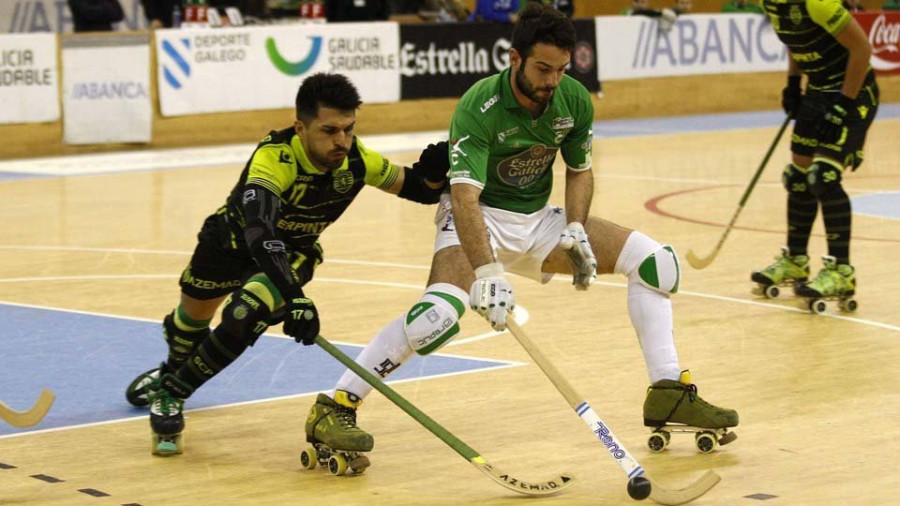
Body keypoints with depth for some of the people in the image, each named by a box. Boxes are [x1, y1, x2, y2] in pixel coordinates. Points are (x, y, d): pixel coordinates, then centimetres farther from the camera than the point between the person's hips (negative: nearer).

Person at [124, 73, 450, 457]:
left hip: (294, 252, 2)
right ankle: (173, 369, 57)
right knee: (195, 311, 20)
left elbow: (419, 190, -12)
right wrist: (293, 296, -66)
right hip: (235, 238, -2)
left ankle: (172, 394, -1)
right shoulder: (274, 158, -41)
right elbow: (257, 227, -55)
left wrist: (432, 173, -37)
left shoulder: (356, 159, -26)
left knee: (244, 316, -23)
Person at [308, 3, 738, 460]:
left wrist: (576, 231, -8)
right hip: (479, 220, -6)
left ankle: (667, 394, 2)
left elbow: (579, 170, 9)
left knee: (655, 262, -5)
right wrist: (487, 274, -50)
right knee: (440, 312, -34)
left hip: (538, 219, 6)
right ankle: (335, 405, -23)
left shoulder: (574, 100, -8)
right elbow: (465, 197, -38)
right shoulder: (479, 108, -26)